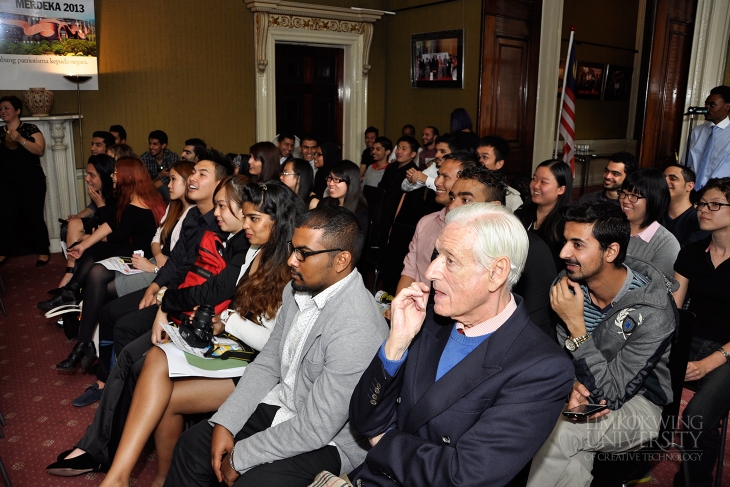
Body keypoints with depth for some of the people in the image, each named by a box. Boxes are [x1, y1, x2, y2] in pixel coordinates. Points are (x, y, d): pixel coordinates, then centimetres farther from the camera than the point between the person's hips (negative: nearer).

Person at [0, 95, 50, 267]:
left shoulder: (30, 129, -2)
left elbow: (40, 150, -15)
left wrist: (20, 139, -23)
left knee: (34, 216, -2)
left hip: (32, 182, -4)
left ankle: (43, 251, 9)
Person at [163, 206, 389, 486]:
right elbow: (268, 364, 6)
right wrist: (225, 423, -3)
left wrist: (239, 458, -16)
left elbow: (315, 430, -27)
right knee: (192, 445, 8)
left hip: (326, 441, -7)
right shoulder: (297, 289, -4)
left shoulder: (357, 331, -31)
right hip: (282, 407, 8)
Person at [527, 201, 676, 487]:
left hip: (638, 402, -4)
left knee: (562, 430, -31)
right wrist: (576, 385, -19)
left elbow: (610, 396, -26)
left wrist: (576, 324, -32)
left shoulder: (653, 312, -27)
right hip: (588, 391, 4)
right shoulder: (567, 284, -12)